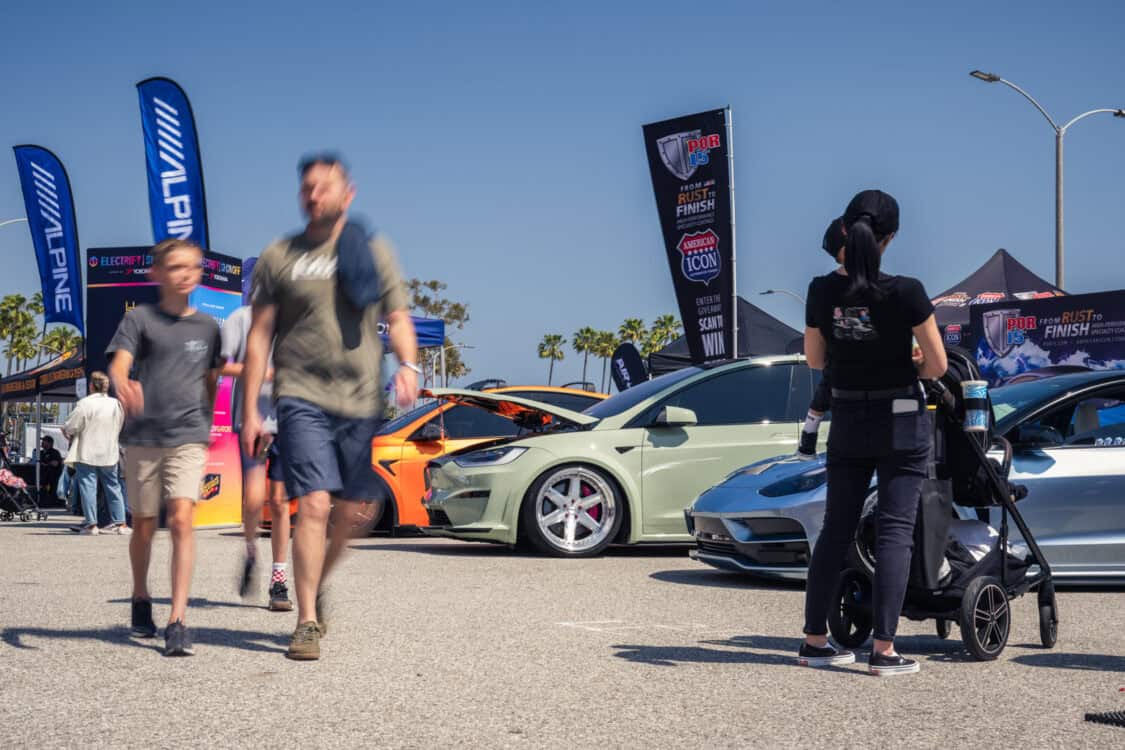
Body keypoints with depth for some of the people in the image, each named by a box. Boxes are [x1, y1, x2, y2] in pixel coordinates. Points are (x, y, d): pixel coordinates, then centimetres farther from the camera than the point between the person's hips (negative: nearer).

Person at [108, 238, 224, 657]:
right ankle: (141, 599, 37)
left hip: (188, 438, 0)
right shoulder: (140, 318, 1)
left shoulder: (207, 326, 10)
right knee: (144, 526, 11)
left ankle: (177, 622, -18)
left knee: (181, 520, -16)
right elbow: (119, 364, -14)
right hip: (143, 436, 0)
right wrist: (123, 386, -36)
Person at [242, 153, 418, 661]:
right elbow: (259, 335, 7)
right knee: (314, 506, -14)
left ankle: (318, 585, 34)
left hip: (360, 400, 3)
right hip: (303, 397, -3)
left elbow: (398, 318, 13)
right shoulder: (279, 257, 7)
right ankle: (307, 623, -7)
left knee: (353, 513, 8)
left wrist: (407, 365, -8)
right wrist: (250, 410, 2)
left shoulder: (374, 251, 12)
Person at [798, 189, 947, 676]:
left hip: (846, 422, 4)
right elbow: (938, 365, -11)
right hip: (902, 422, -4)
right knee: (895, 531, 0)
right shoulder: (905, 292, -17)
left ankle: (815, 641, 16)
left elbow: (814, 360, 5)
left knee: (836, 529, 12)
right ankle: (884, 651, -2)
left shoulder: (822, 291, -6)